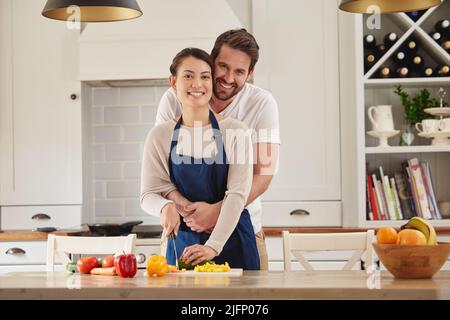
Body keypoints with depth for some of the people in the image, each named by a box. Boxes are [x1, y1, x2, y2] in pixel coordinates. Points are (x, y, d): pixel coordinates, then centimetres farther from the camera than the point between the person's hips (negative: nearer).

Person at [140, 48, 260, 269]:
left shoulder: (235, 131, -6)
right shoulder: (160, 135, 1)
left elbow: (238, 194, -12)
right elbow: (148, 195, 2)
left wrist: (213, 246, -22)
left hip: (232, 239, -1)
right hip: (182, 241, 1)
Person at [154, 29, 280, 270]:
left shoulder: (262, 104, -8)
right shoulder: (174, 99, -6)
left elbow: (263, 174, -15)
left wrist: (217, 210, -29)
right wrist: (167, 205, -26)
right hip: (185, 227, 0)